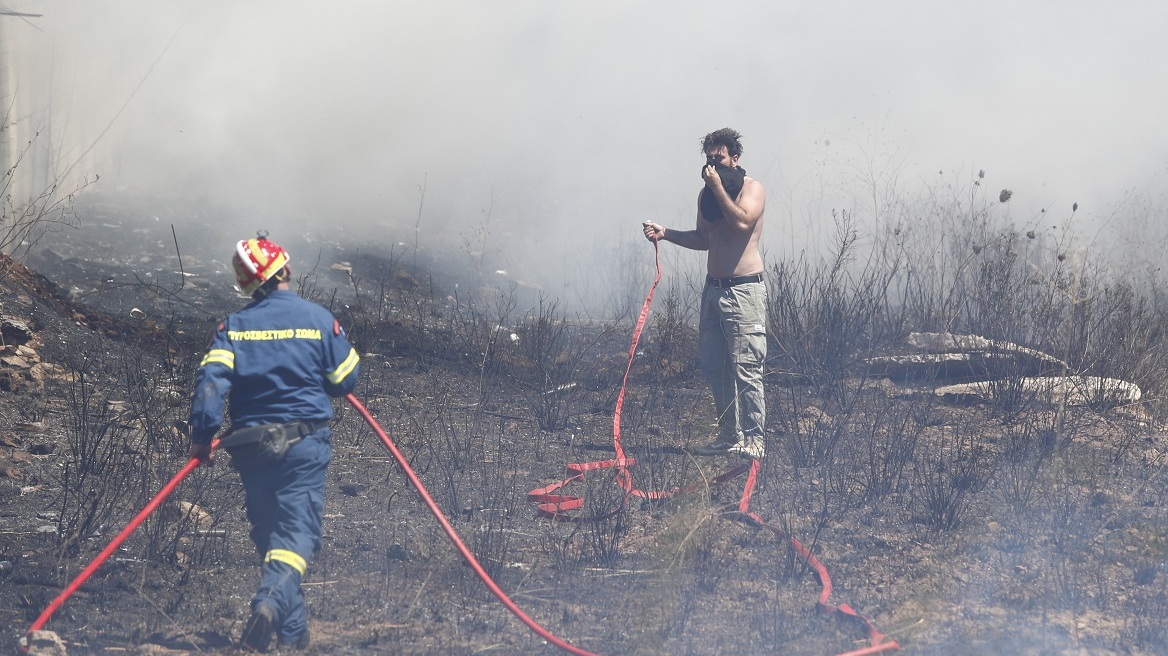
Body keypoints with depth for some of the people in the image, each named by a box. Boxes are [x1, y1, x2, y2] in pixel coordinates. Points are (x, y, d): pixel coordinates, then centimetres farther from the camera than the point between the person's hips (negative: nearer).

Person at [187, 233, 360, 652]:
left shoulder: (234, 326, 1)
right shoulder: (319, 318, -3)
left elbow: (211, 381, -11)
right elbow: (345, 380, 3)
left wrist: (202, 437, -8)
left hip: (251, 447, 3)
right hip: (304, 443, -3)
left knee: (268, 534, 16)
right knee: (296, 533, -8)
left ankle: (293, 633, 19)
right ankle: (271, 602, -36)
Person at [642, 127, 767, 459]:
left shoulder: (752, 189, -6)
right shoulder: (707, 194, 14)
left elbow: (742, 222, -24)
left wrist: (718, 188, -17)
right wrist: (666, 233, 9)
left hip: (744, 290, -8)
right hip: (714, 288, 8)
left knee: (745, 367, -10)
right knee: (712, 366, 8)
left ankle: (754, 438, -6)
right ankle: (729, 435, 16)